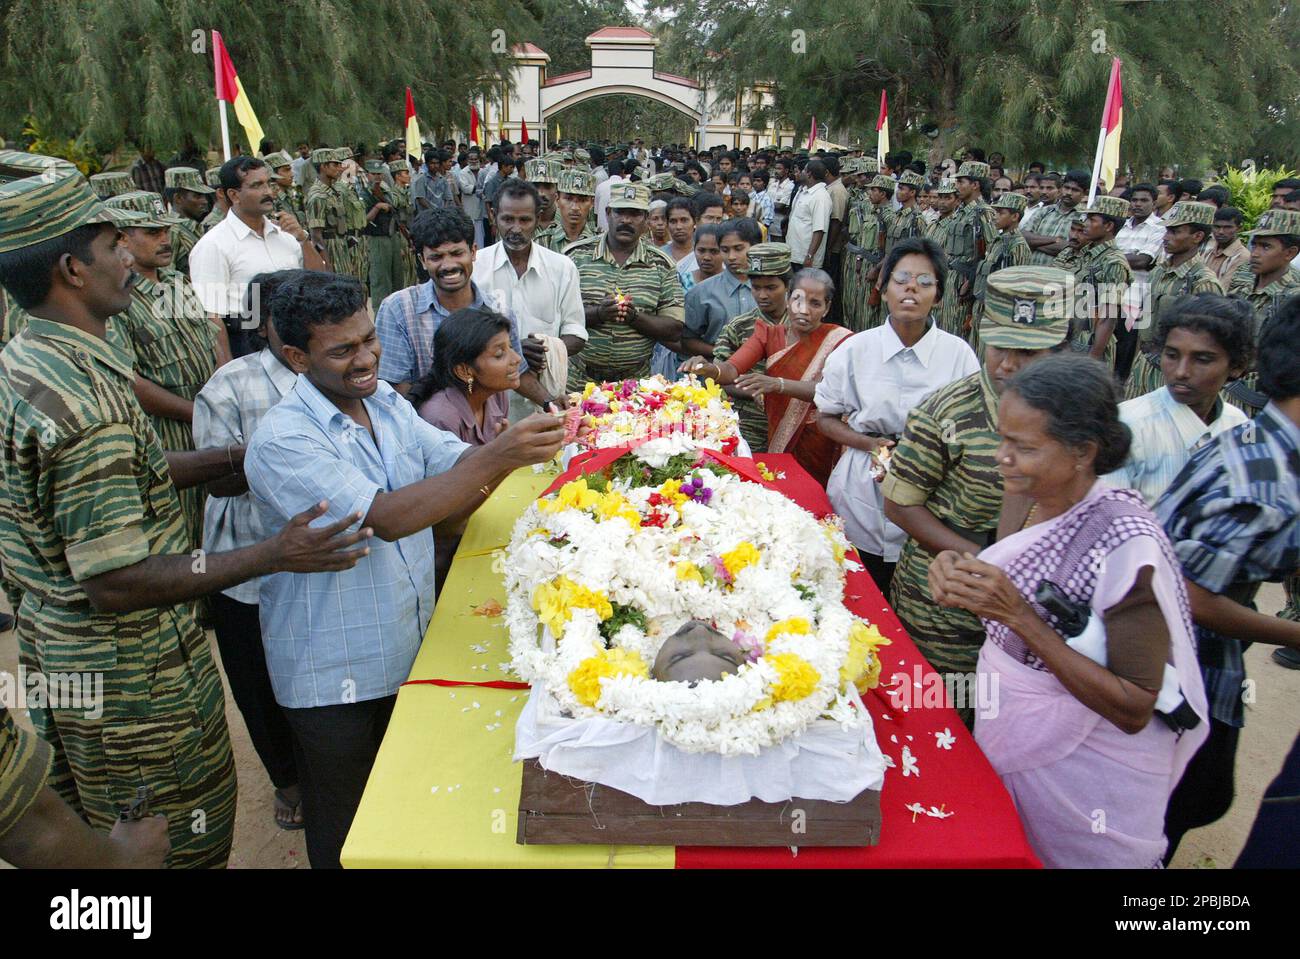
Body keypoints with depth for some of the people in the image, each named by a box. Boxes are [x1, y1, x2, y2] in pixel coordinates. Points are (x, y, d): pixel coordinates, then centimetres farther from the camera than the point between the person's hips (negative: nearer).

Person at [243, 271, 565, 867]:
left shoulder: (384, 401, 1)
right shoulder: (283, 439, -23)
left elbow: (458, 465, 0)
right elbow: (385, 517, -33)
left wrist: (521, 441, -22)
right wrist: (498, 456, -40)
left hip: (410, 651, 6)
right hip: (333, 677, -6)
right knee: (346, 832, 15)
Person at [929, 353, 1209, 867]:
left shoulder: (1127, 545, -27)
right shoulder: (1033, 500, -5)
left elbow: (1134, 710, -26)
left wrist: (1018, 614, -31)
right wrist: (959, 569, -13)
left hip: (1075, 775, -7)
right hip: (1004, 741, 7)